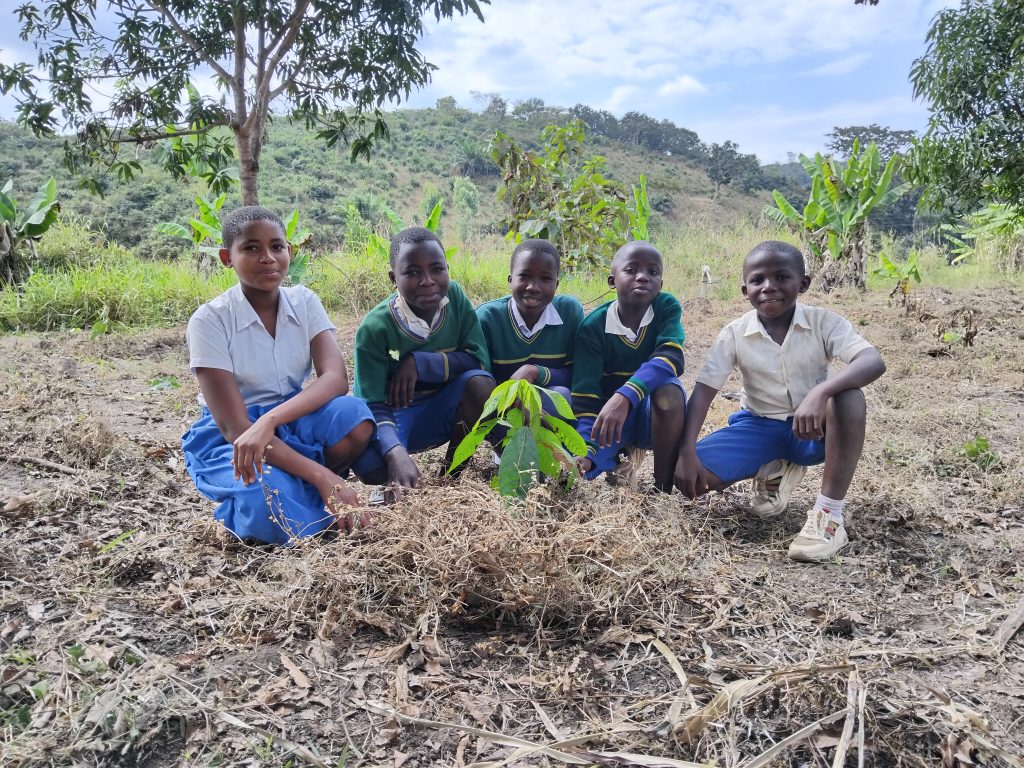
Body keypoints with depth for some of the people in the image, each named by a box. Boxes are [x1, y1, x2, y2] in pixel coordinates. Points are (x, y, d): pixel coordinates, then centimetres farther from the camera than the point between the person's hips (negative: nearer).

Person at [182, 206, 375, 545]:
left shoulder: (304, 301, -5)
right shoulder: (210, 320, -16)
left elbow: (335, 378, -20)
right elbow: (235, 426, -23)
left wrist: (269, 419, -38)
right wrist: (321, 476, -33)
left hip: (292, 422, 4)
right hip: (231, 437, -4)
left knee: (353, 416, -29)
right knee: (272, 511, -35)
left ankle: (292, 486, -6)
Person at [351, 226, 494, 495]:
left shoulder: (454, 297, -12)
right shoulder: (375, 328, -22)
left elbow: (478, 359, -13)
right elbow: (373, 406, -24)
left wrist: (420, 362, -25)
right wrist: (395, 453, -43)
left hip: (442, 410, 3)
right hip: (392, 415, -3)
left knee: (479, 382, -27)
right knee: (370, 468, -34)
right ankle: (396, 485, 5)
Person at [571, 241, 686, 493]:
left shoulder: (667, 308, -14)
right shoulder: (593, 327, -15)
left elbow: (670, 358, -33)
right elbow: (585, 394, -19)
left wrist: (624, 397, -47)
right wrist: (586, 449, -33)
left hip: (652, 412, -1)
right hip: (605, 410, 1)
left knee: (669, 391, -36)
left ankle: (663, 488, -21)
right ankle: (619, 455, 11)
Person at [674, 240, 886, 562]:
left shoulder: (823, 322, -14)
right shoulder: (734, 334, -10)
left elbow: (874, 362, -29)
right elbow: (704, 391, -14)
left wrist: (820, 392, -48)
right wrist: (687, 452, -27)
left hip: (813, 429, -1)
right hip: (760, 427, 2)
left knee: (849, 396, -35)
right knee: (691, 475, -20)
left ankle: (830, 513, -28)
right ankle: (774, 471, 10)